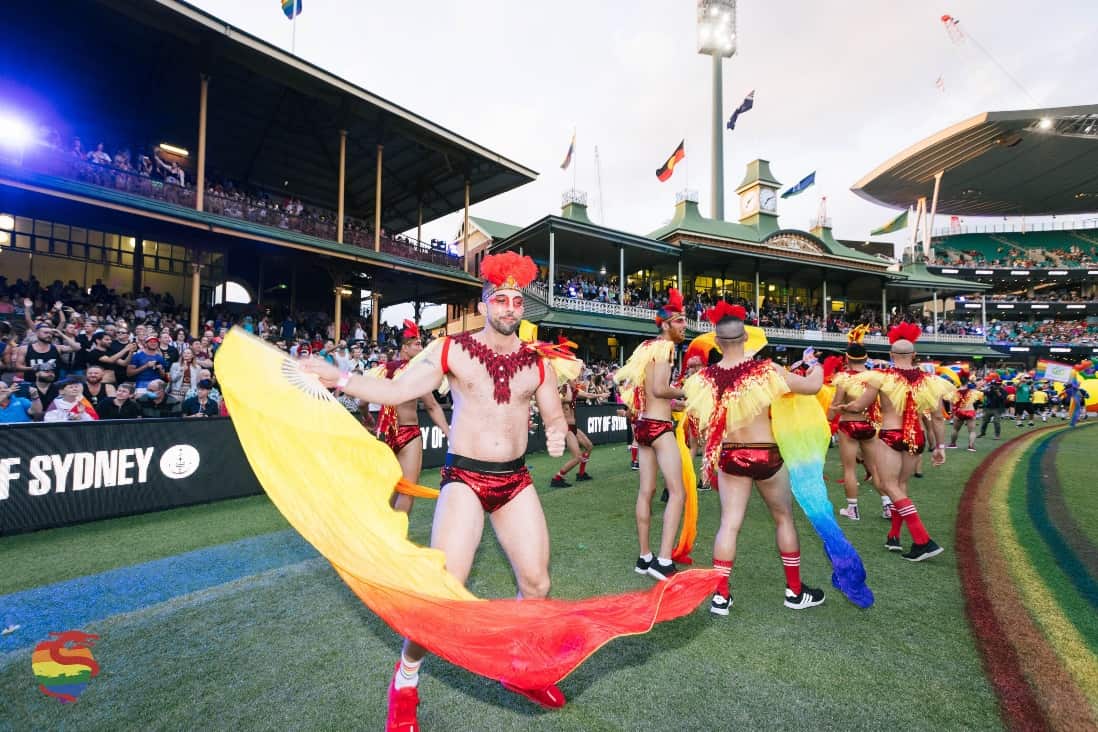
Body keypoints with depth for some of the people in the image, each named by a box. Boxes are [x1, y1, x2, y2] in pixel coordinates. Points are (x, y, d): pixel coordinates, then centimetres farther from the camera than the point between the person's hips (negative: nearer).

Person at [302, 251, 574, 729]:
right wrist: (336, 377, -15)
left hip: (515, 481, 4)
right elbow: (396, 391, -7)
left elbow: (555, 416, 11)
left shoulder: (536, 362, 3)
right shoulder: (453, 350, -5)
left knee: (536, 583, 9)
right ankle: (405, 681, 23)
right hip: (464, 479, -3)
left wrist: (557, 433, -10)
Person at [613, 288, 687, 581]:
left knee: (646, 491, 11)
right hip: (659, 426, -9)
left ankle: (644, 557, 19)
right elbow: (660, 389, -20)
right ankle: (663, 560, -7)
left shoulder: (646, 347, 16)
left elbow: (625, 380, 19)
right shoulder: (665, 346, -10)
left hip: (643, 423, 9)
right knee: (677, 492, -6)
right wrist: (684, 392, -2)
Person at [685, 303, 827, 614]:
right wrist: (816, 369, 11)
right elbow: (813, 386, -10)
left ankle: (720, 595, 11)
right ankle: (795, 591, 31)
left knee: (729, 523, 8)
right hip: (766, 455, -2)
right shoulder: (765, 370, -18)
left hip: (729, 457, 2)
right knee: (784, 519, 18)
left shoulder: (703, 378, -9)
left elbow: (700, 419, 1)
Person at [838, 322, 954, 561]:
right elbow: (938, 418, 6)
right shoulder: (929, 380, 2)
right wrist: (940, 446, 15)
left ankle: (923, 541, -9)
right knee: (901, 485, 17)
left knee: (890, 486, 0)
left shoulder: (883, 377, -9)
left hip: (890, 437, -5)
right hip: (916, 437, 5)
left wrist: (842, 407, 18)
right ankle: (894, 536, 24)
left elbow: (858, 406, -3)